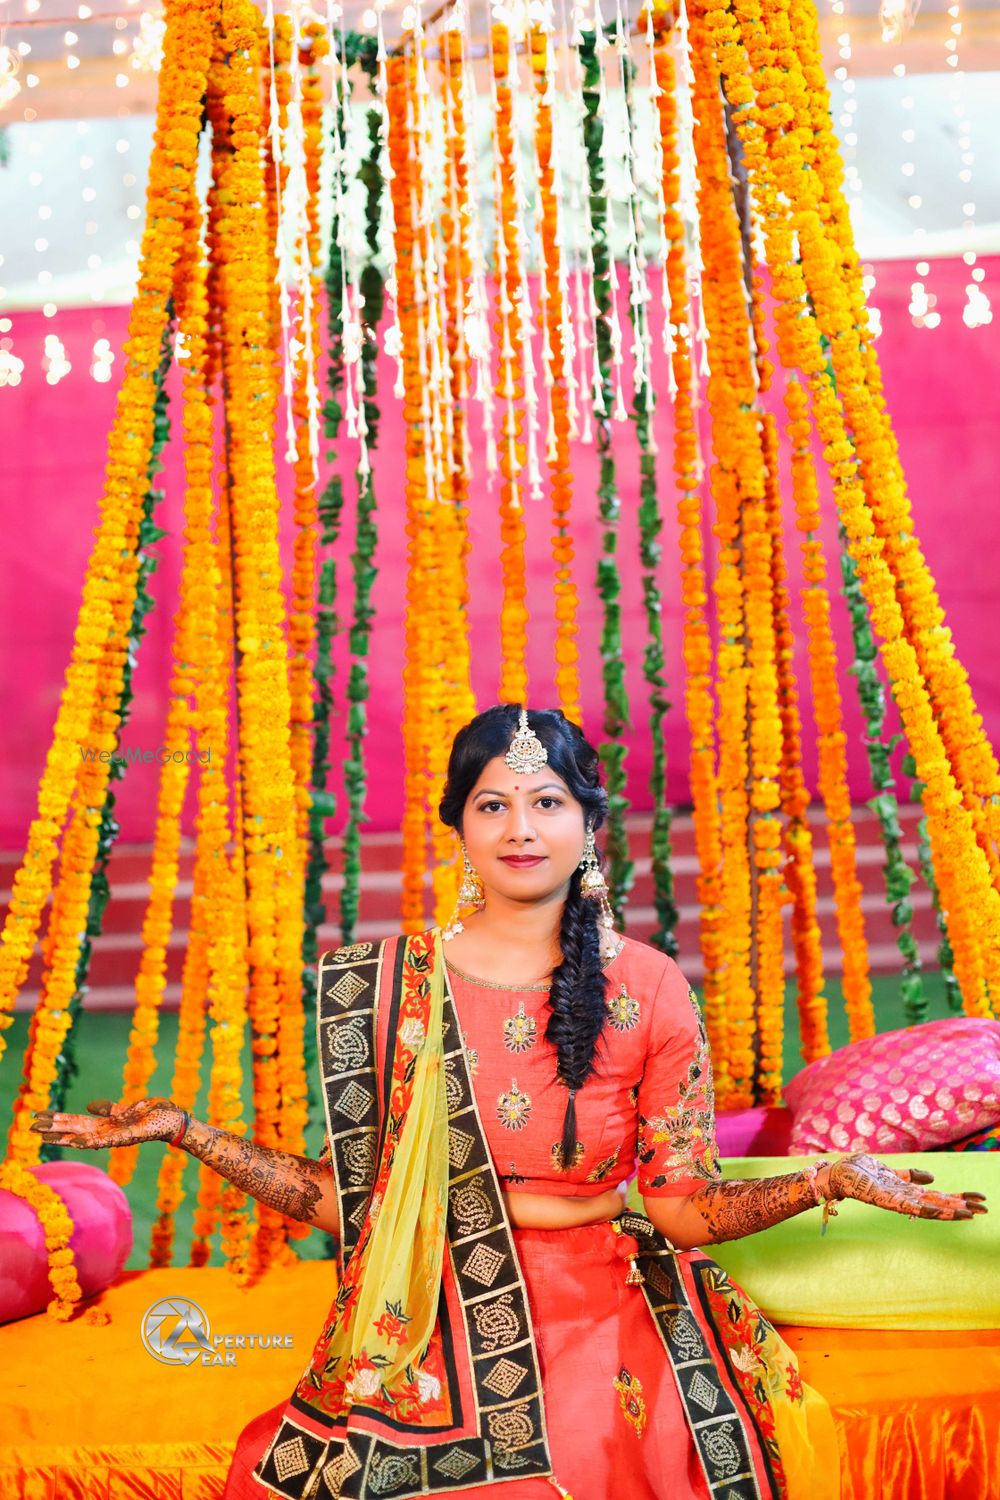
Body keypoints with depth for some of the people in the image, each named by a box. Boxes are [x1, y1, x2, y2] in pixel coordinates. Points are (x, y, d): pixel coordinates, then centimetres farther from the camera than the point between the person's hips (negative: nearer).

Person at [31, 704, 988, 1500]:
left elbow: (682, 1207, -1)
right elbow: (340, 1197, 2)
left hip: (598, 1314, 0)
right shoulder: (388, 989, -2)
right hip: (433, 1319, 0)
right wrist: (182, 1130, -4)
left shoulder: (648, 991, -2)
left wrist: (831, 1179, -13)